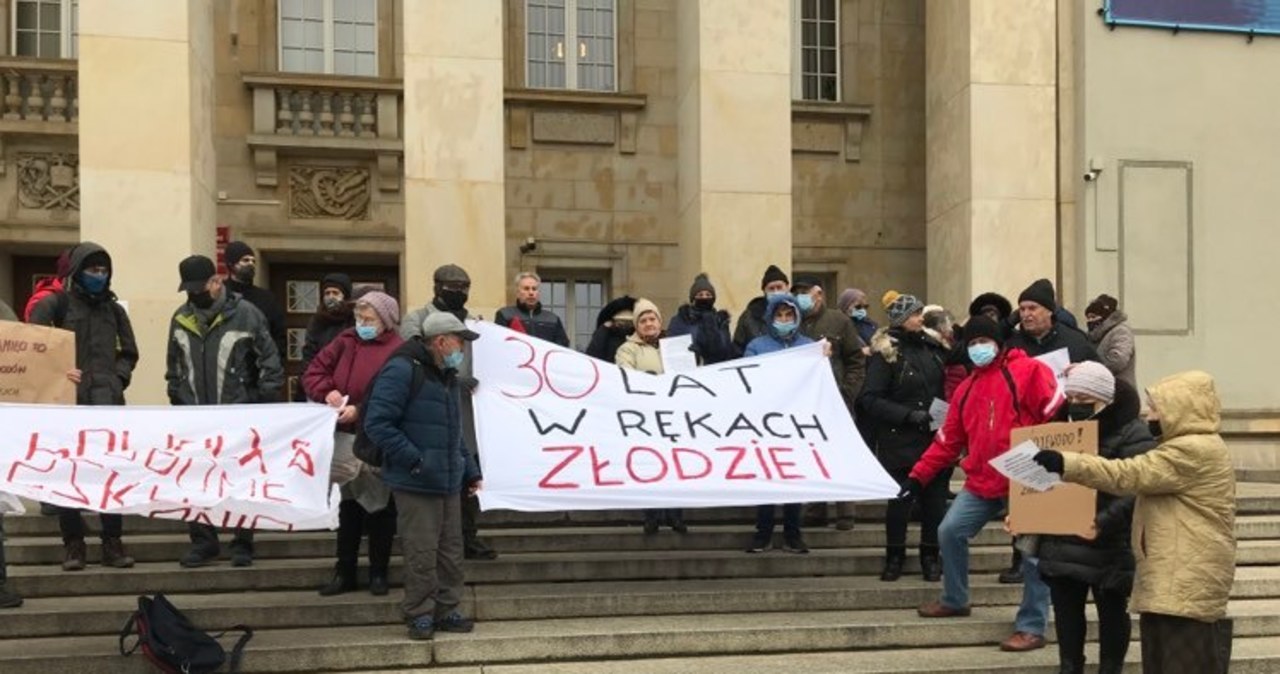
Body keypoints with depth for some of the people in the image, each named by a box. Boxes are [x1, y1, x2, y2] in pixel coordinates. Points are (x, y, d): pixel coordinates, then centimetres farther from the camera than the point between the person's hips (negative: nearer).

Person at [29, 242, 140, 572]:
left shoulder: (113, 309, 16)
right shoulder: (55, 304, 4)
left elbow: (129, 352, 22)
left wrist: (119, 377, 6)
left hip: (107, 401, 3)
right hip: (68, 399, -3)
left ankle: (113, 543, 9)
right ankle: (73, 544, 11)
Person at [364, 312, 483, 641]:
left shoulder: (449, 377, 17)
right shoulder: (402, 370, -12)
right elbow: (376, 423, -18)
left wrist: (470, 470, 17)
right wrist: (415, 460, -19)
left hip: (449, 482, 8)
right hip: (415, 484, -8)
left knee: (451, 551, 11)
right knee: (421, 553, -4)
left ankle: (446, 610, 21)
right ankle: (420, 614, 8)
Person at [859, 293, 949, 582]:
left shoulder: (933, 348, 10)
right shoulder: (886, 353, -6)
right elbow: (870, 399, -11)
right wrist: (908, 415, -18)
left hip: (935, 439, 4)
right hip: (899, 442, -4)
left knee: (935, 498, 6)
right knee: (900, 500, 2)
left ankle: (930, 556, 20)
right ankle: (894, 556, 18)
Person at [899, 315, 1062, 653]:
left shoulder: (1029, 371, -6)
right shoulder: (967, 389, 16)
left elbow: (1058, 417, -15)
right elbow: (948, 440, 18)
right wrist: (919, 474, 14)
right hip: (982, 482, 7)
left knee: (1033, 551, -4)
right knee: (950, 531, 6)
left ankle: (1031, 627, 3)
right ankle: (955, 600, 26)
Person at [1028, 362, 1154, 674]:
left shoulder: (1133, 434, -12)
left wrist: (1104, 522, -35)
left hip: (1110, 546, -6)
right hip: (1063, 542, 6)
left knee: (1111, 612, 11)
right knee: (1065, 612, 12)